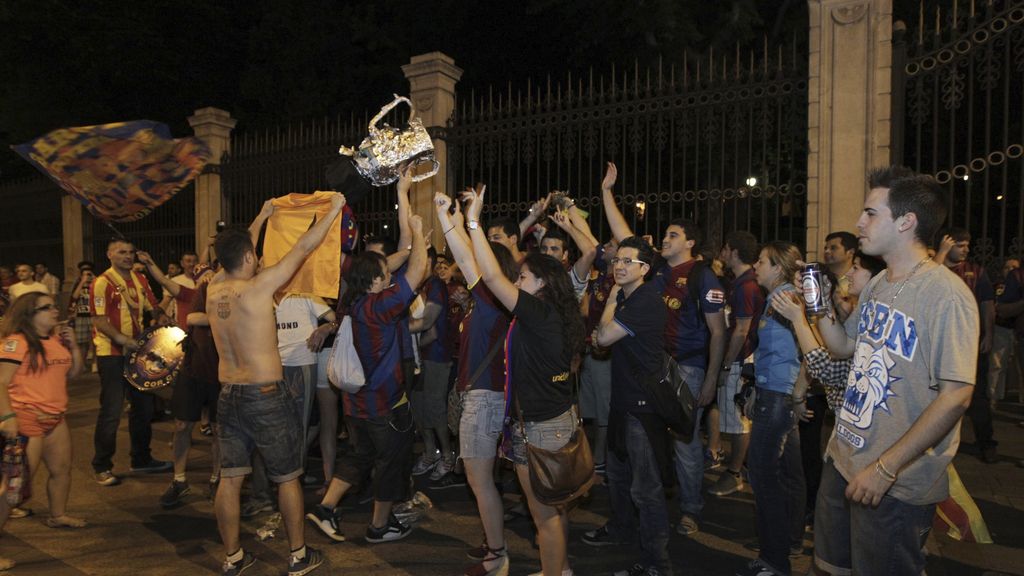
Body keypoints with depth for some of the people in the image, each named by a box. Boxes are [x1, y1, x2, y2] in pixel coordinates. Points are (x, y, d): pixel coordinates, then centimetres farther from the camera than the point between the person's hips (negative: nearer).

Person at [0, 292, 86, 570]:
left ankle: (58, 515, 42)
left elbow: (73, 373, 16)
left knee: (62, 468, 22)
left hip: (54, 418, 9)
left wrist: (73, 344, 1)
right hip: (24, 420, -9)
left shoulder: (57, 339, 12)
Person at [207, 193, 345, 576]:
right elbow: (303, 248, -10)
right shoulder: (258, 287, -16)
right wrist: (334, 209, 1)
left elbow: (235, 254, 21)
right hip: (267, 395, -6)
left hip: (228, 395, 6)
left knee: (229, 479, 11)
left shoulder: (214, 289, 2)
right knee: (288, 479, 8)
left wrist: (262, 218, 33)